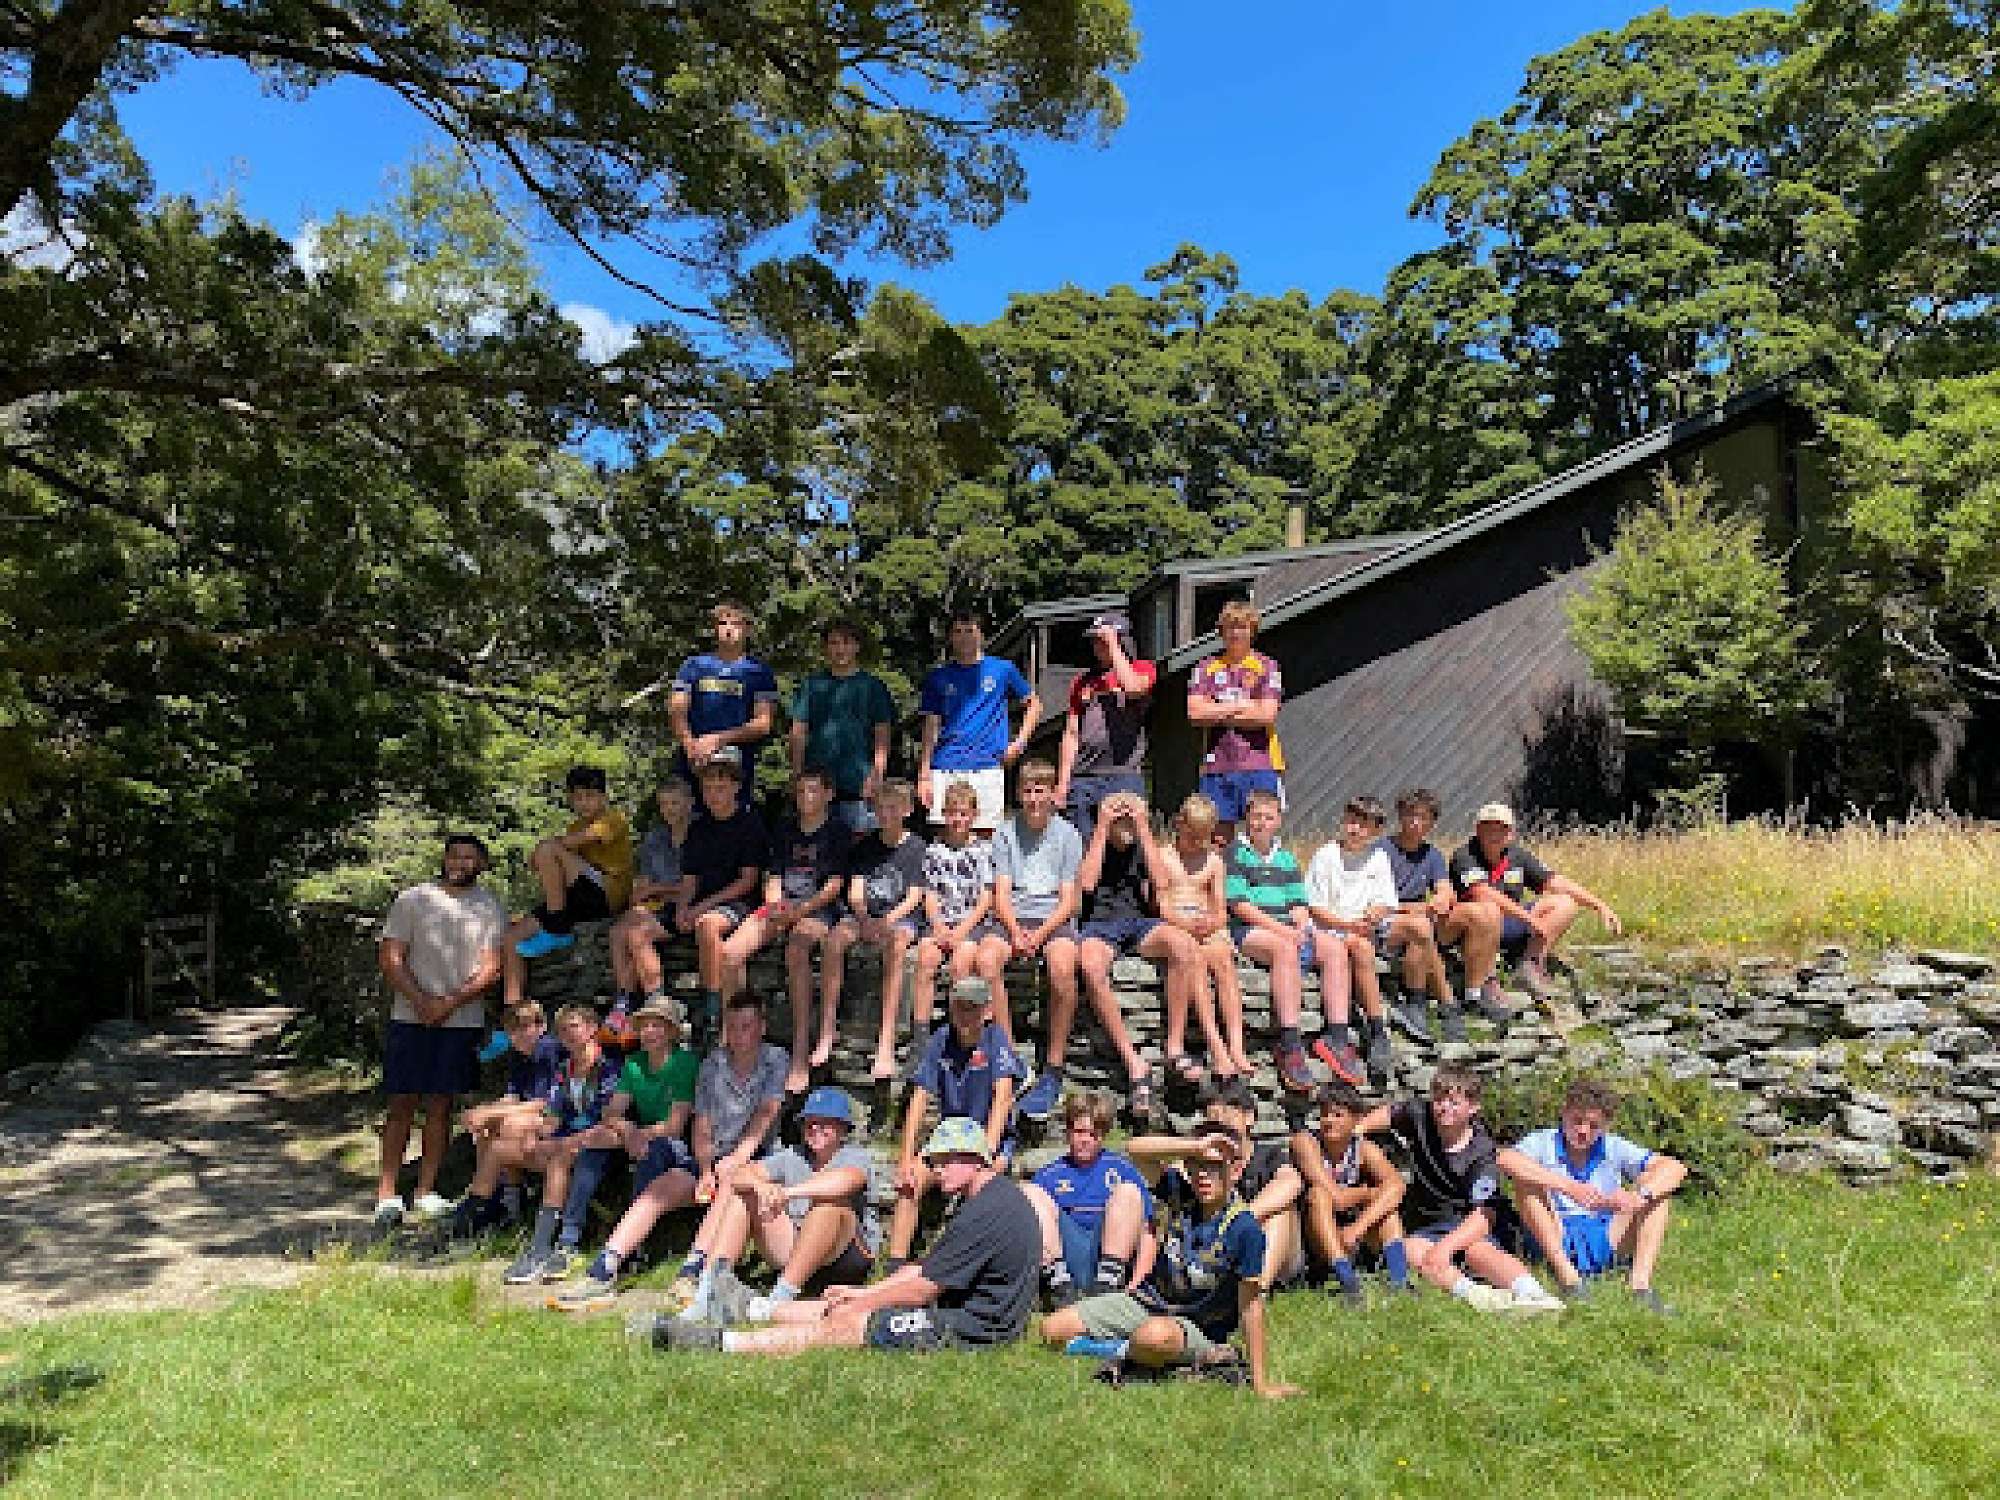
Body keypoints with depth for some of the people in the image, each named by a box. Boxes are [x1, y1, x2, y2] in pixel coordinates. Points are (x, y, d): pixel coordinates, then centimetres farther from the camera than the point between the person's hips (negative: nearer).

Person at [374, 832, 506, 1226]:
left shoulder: (490, 908, 6)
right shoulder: (412, 900, 4)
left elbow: (491, 968, 0)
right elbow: (390, 957, -1)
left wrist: (451, 1002, -13)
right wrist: (421, 1001, -14)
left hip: (463, 1020, 1)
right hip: (410, 1018, -1)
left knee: (440, 1105, 5)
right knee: (402, 1104, -1)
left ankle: (426, 1190, 11)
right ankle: (387, 1193, 3)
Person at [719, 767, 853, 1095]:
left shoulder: (837, 831, 6)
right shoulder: (786, 829, 21)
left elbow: (835, 884, -3)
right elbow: (774, 876, 16)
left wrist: (802, 909, -15)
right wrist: (774, 906, -5)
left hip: (820, 909, -5)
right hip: (782, 908, 5)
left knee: (796, 948, -37)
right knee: (729, 953, -20)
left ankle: (801, 1056, -38)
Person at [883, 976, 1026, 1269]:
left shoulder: (996, 1040, -10)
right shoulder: (941, 1040, -2)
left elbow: (1003, 1096, -22)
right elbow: (920, 1098, -6)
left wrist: (986, 1149, -35)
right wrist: (907, 1158, -15)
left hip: (992, 1138, -4)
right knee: (909, 1183, -17)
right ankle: (896, 1264, -12)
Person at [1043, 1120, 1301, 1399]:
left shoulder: (1245, 1229, -19)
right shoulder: (1181, 1193, -5)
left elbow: (1250, 1306, -17)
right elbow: (1138, 1149, -19)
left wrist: (1261, 1381, -19)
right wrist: (1197, 1147, -30)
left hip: (1198, 1328, -6)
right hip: (1147, 1301, 6)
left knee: (1154, 1336, -43)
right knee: (1053, 1329, -4)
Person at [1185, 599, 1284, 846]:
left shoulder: (1266, 666, 4)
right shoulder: (1206, 668, 9)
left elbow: (1266, 716, -7)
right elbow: (1195, 714, -4)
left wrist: (1218, 712, -3)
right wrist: (1241, 706, -3)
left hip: (1260, 763, -2)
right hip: (1217, 764, 2)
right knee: (1219, 833, 5)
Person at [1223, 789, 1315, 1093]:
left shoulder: (1286, 857, 24)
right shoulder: (1234, 853, 5)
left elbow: (1298, 902, 17)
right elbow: (1239, 904, -6)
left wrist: (1300, 927, -6)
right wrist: (1279, 928, -15)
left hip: (1288, 930, 6)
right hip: (1247, 929, -6)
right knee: (1285, 950, -37)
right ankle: (1290, 1046, -42)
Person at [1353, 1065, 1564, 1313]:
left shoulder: (1482, 1152, -16)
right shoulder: (1419, 1116, -3)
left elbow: (1484, 1213, -25)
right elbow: (1389, 1113, 19)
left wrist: (1446, 1246, -37)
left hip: (1470, 1225, -4)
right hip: (1425, 1228, 4)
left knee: (1476, 1250, -37)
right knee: (1411, 1251, -29)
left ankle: (1530, 1293, -56)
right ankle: (1469, 1291, -50)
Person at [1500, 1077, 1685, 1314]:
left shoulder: (1614, 1148, 5)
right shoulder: (1543, 1143, -4)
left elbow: (1675, 1167, -8)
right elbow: (1506, 1159, -28)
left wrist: (1638, 1196, -28)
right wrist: (1566, 1186, -39)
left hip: (1604, 1241, 3)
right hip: (1553, 1243, -2)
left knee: (1657, 1189, -9)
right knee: (1527, 1182, -24)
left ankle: (1640, 1281, -26)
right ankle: (1566, 1275, -29)